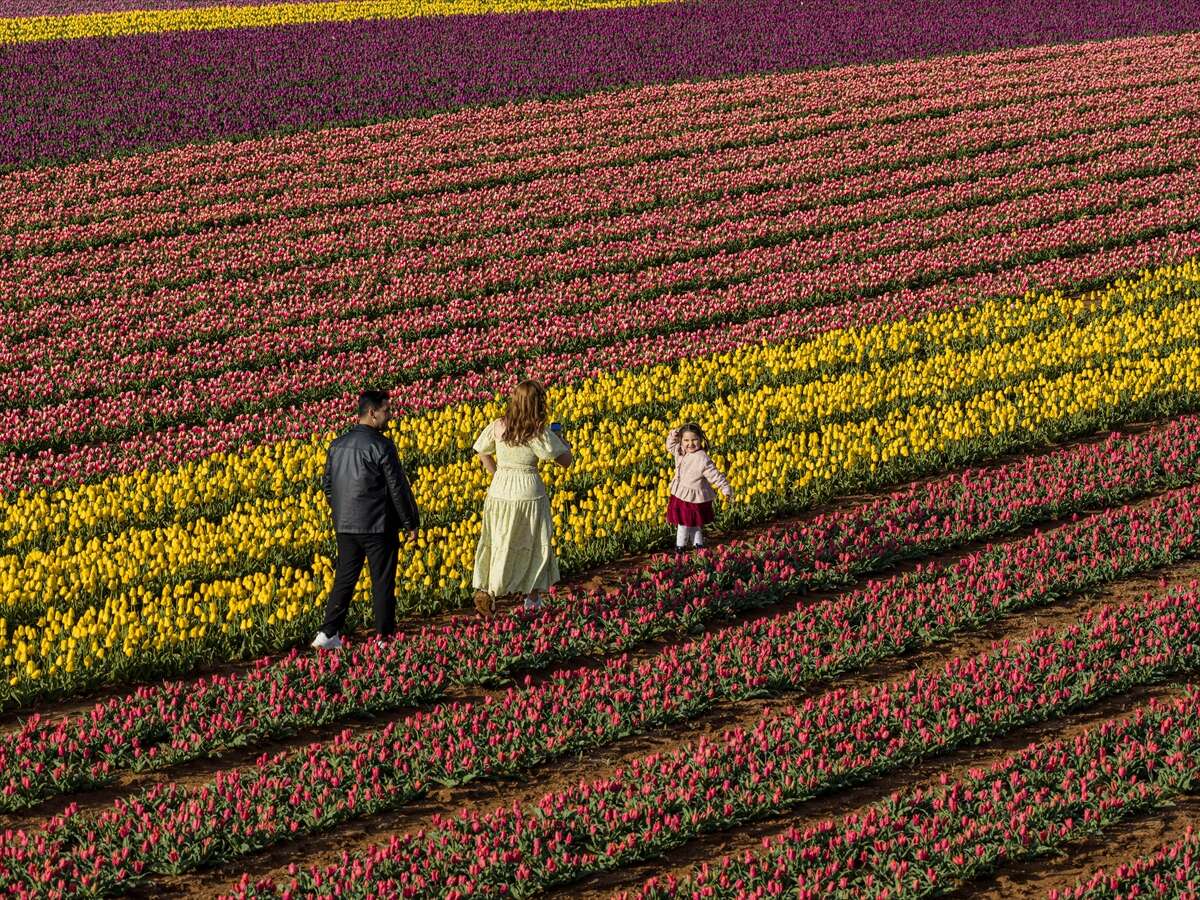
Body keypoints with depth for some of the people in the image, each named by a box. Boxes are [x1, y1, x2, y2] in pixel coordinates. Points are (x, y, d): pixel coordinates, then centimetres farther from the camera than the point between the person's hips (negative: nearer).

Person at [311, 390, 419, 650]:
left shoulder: (337, 445, 7)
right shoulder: (381, 446, -14)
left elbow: (327, 484, 14)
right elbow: (398, 488, -12)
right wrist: (411, 523, -3)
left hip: (345, 525, 6)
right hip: (378, 526, -6)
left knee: (344, 580, 11)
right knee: (382, 582, 4)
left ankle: (328, 634, 4)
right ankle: (385, 636, 9)